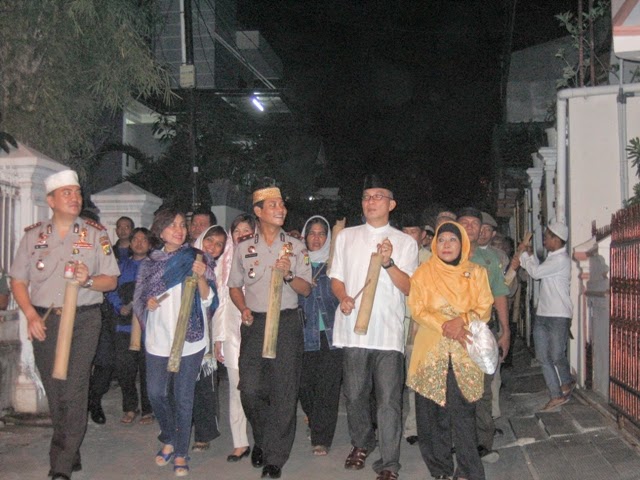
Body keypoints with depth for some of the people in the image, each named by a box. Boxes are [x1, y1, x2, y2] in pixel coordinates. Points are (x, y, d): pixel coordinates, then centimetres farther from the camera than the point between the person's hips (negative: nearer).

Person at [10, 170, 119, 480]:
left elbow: (111, 280, 5)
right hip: (44, 321, 2)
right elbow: (18, 280, 8)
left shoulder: (96, 234, 5)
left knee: (74, 392, -10)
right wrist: (30, 315, -6)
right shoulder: (33, 235, 9)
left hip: (84, 319, -2)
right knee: (54, 393, 8)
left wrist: (89, 280, -17)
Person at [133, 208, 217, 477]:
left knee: (184, 398, 1)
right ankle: (169, 440, 29)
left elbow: (208, 300, -1)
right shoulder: (149, 262, 8)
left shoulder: (195, 259, 2)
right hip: (158, 339, 2)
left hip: (190, 339, -2)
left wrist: (201, 277, -19)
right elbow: (139, 298, 13)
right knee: (156, 393, 4)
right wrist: (148, 302, -9)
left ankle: (181, 454, 13)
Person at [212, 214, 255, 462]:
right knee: (236, 389, 5)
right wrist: (218, 337, 10)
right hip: (233, 332, 3)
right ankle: (240, 443, 13)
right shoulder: (226, 262, 14)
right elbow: (221, 302, 14)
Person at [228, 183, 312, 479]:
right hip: (255, 323, 1)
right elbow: (234, 286, 15)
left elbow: (306, 289, 4)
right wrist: (243, 309, -3)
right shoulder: (244, 249, 9)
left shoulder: (296, 247, 6)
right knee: (250, 390, -3)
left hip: (287, 322, -1)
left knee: (283, 393, -1)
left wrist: (288, 274, -15)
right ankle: (261, 439, 26)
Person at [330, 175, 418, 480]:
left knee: (389, 401, -4)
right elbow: (336, 278, 14)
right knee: (354, 396, 11)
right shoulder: (346, 237, 13)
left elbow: (408, 288, -1)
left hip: (389, 332, -2)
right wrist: (343, 297, -7)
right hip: (353, 329, 2)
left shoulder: (405, 242, 6)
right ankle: (361, 444, 34)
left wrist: (389, 262, -16)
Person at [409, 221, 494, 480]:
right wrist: (443, 324, -15)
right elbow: (417, 308, 0)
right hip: (431, 350, 0)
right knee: (433, 411, 0)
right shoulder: (424, 272, 7)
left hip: (465, 351, 0)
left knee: (464, 411, -6)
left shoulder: (476, 272, 10)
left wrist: (462, 320, -16)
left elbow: (484, 308, 3)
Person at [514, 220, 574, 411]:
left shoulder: (561, 259, -15)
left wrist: (523, 254, -4)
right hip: (543, 315, 9)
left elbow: (535, 272, -18)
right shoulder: (552, 257, 15)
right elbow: (538, 272, 24)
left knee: (557, 356, -3)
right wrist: (531, 255, 14)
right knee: (543, 357, 7)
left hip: (559, 316, -9)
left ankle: (567, 381, 25)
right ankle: (557, 395, 15)